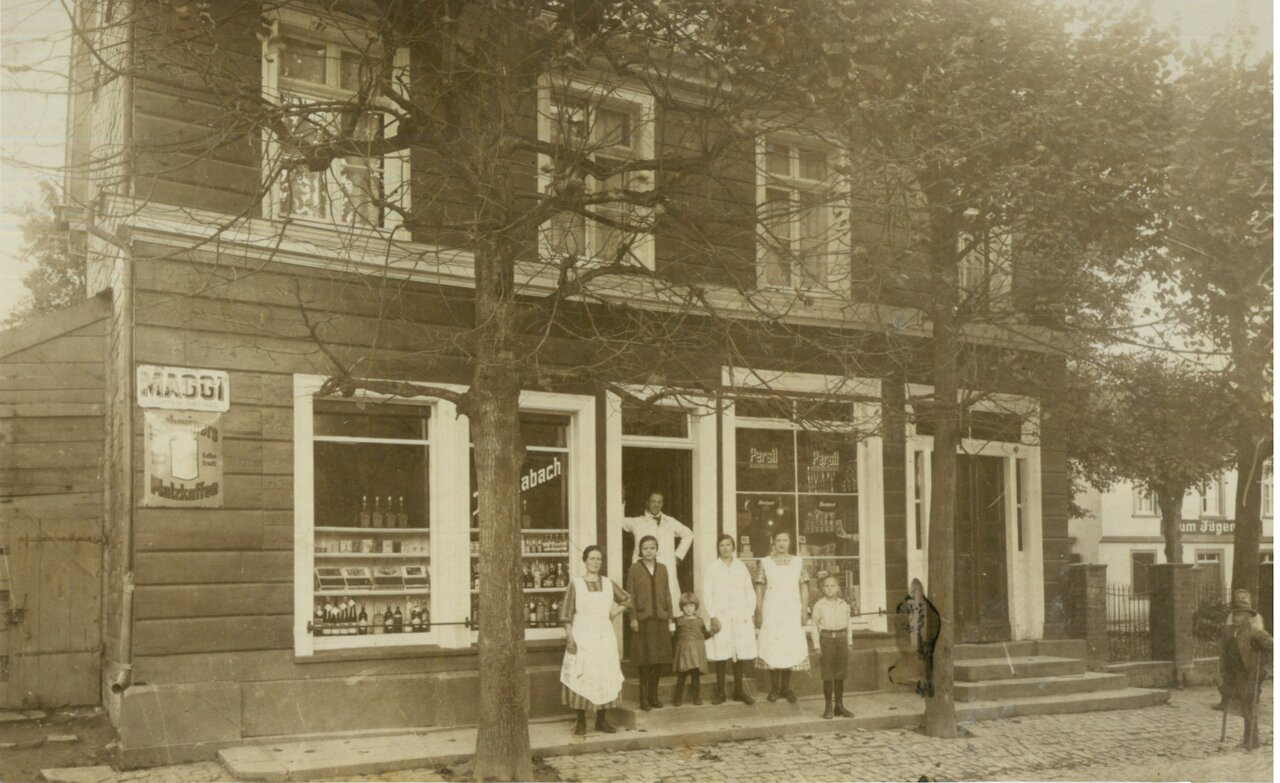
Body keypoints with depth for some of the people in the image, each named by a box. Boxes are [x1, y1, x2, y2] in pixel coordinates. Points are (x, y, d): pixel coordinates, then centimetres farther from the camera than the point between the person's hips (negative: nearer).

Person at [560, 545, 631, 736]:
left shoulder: (608, 584, 7)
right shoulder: (575, 585, -2)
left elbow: (626, 600, 21)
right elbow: (567, 614, -4)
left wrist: (612, 614, 8)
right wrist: (569, 637, -13)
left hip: (604, 636, 3)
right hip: (582, 636, -3)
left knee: (605, 676, 3)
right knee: (581, 677, -4)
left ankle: (601, 720, 14)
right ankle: (581, 721, 6)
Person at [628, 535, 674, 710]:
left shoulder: (662, 569, 11)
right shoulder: (634, 569, -1)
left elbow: (667, 594, 12)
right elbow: (630, 595, -3)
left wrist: (669, 617, 7)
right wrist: (633, 618, -10)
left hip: (660, 618, 4)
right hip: (642, 618, -4)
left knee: (659, 658, 6)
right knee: (645, 659, -2)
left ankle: (653, 694, 17)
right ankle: (644, 697, 4)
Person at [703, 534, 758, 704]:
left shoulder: (741, 566, 9)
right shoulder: (712, 567, 3)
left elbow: (750, 592, 10)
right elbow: (707, 594, 0)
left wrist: (749, 613, 1)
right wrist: (713, 616, -7)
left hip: (740, 617, 2)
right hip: (720, 617, -2)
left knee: (739, 653, 3)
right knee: (721, 655, -4)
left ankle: (738, 690, 12)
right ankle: (720, 692, 4)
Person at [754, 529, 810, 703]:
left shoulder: (798, 562, 7)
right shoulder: (765, 562, 4)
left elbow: (804, 588, 7)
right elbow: (760, 589, 4)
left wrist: (804, 610, 0)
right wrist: (758, 612, -1)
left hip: (792, 611, 1)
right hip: (771, 612, -1)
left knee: (791, 647, -1)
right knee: (772, 647, -2)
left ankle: (786, 687, 9)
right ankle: (774, 688, 7)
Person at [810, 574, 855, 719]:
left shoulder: (843, 605, 7)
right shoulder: (819, 605, -2)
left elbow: (848, 624, 13)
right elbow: (815, 626, 0)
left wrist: (849, 642, 9)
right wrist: (817, 645, -4)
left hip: (841, 638, 3)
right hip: (827, 638, -3)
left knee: (840, 674, 8)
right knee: (827, 675, 0)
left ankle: (839, 705, 17)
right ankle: (829, 707, 7)